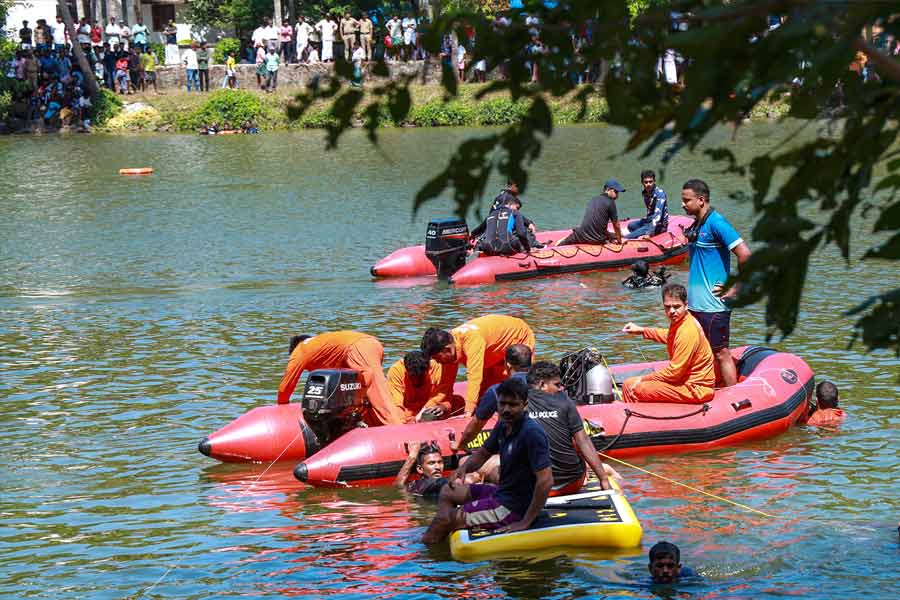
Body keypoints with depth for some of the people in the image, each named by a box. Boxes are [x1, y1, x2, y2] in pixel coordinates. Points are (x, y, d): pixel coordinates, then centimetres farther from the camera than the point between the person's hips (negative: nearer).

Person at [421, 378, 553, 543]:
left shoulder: (532, 433, -25)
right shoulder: (503, 426, 3)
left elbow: (546, 481, -29)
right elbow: (483, 453, 19)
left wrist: (525, 523, -26)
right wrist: (464, 468, -4)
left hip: (512, 508, -10)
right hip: (502, 493, 10)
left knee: (444, 519, -5)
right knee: (447, 492, 21)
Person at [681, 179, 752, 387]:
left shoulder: (716, 223, -14)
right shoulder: (696, 225, 13)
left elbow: (745, 255, -20)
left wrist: (735, 289, -15)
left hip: (713, 305, -9)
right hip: (696, 303, 9)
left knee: (721, 354, -4)